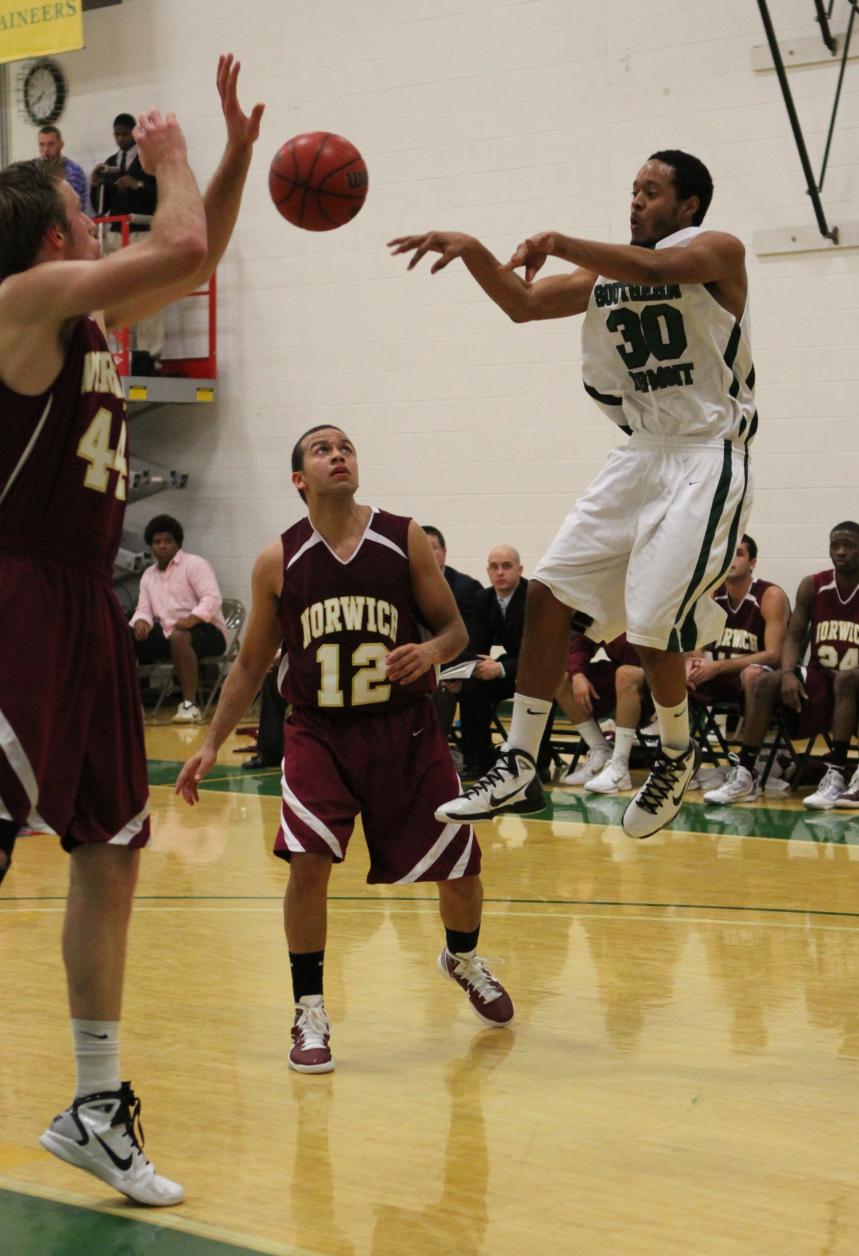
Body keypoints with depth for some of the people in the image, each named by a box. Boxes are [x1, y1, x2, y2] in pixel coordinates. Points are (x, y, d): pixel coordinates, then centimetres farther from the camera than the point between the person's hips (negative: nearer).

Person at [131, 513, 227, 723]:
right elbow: (144, 609, 12)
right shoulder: (148, 575, 19)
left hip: (205, 630, -6)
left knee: (179, 637, -40)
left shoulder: (194, 564, -2)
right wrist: (141, 621, -14)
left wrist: (192, 618, -32)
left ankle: (190, 704, -40)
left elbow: (212, 598, -14)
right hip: (166, 633, 6)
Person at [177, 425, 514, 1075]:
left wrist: (431, 650, -22)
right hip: (319, 732, 0)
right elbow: (251, 663, 7)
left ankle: (463, 959, 40)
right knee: (307, 862, -19)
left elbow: (456, 628, 1)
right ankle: (310, 1014, -2)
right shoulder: (277, 561, -3)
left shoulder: (405, 539, -5)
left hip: (406, 729, 1)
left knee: (460, 866, 6)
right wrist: (212, 743, 3)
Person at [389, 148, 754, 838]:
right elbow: (525, 303, 10)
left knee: (653, 625, -13)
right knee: (549, 591, -5)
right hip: (642, 454, 7)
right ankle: (520, 768, -1)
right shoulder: (606, 270, 14)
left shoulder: (718, 252, -6)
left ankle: (678, 755, 16)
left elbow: (655, 269, -28)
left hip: (708, 458, -7)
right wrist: (473, 250, -7)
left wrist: (561, 243, -34)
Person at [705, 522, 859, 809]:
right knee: (767, 682, -21)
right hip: (818, 678, 4)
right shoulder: (812, 586, 2)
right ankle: (745, 775, -24)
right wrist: (789, 673, -19)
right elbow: (794, 637, 1)